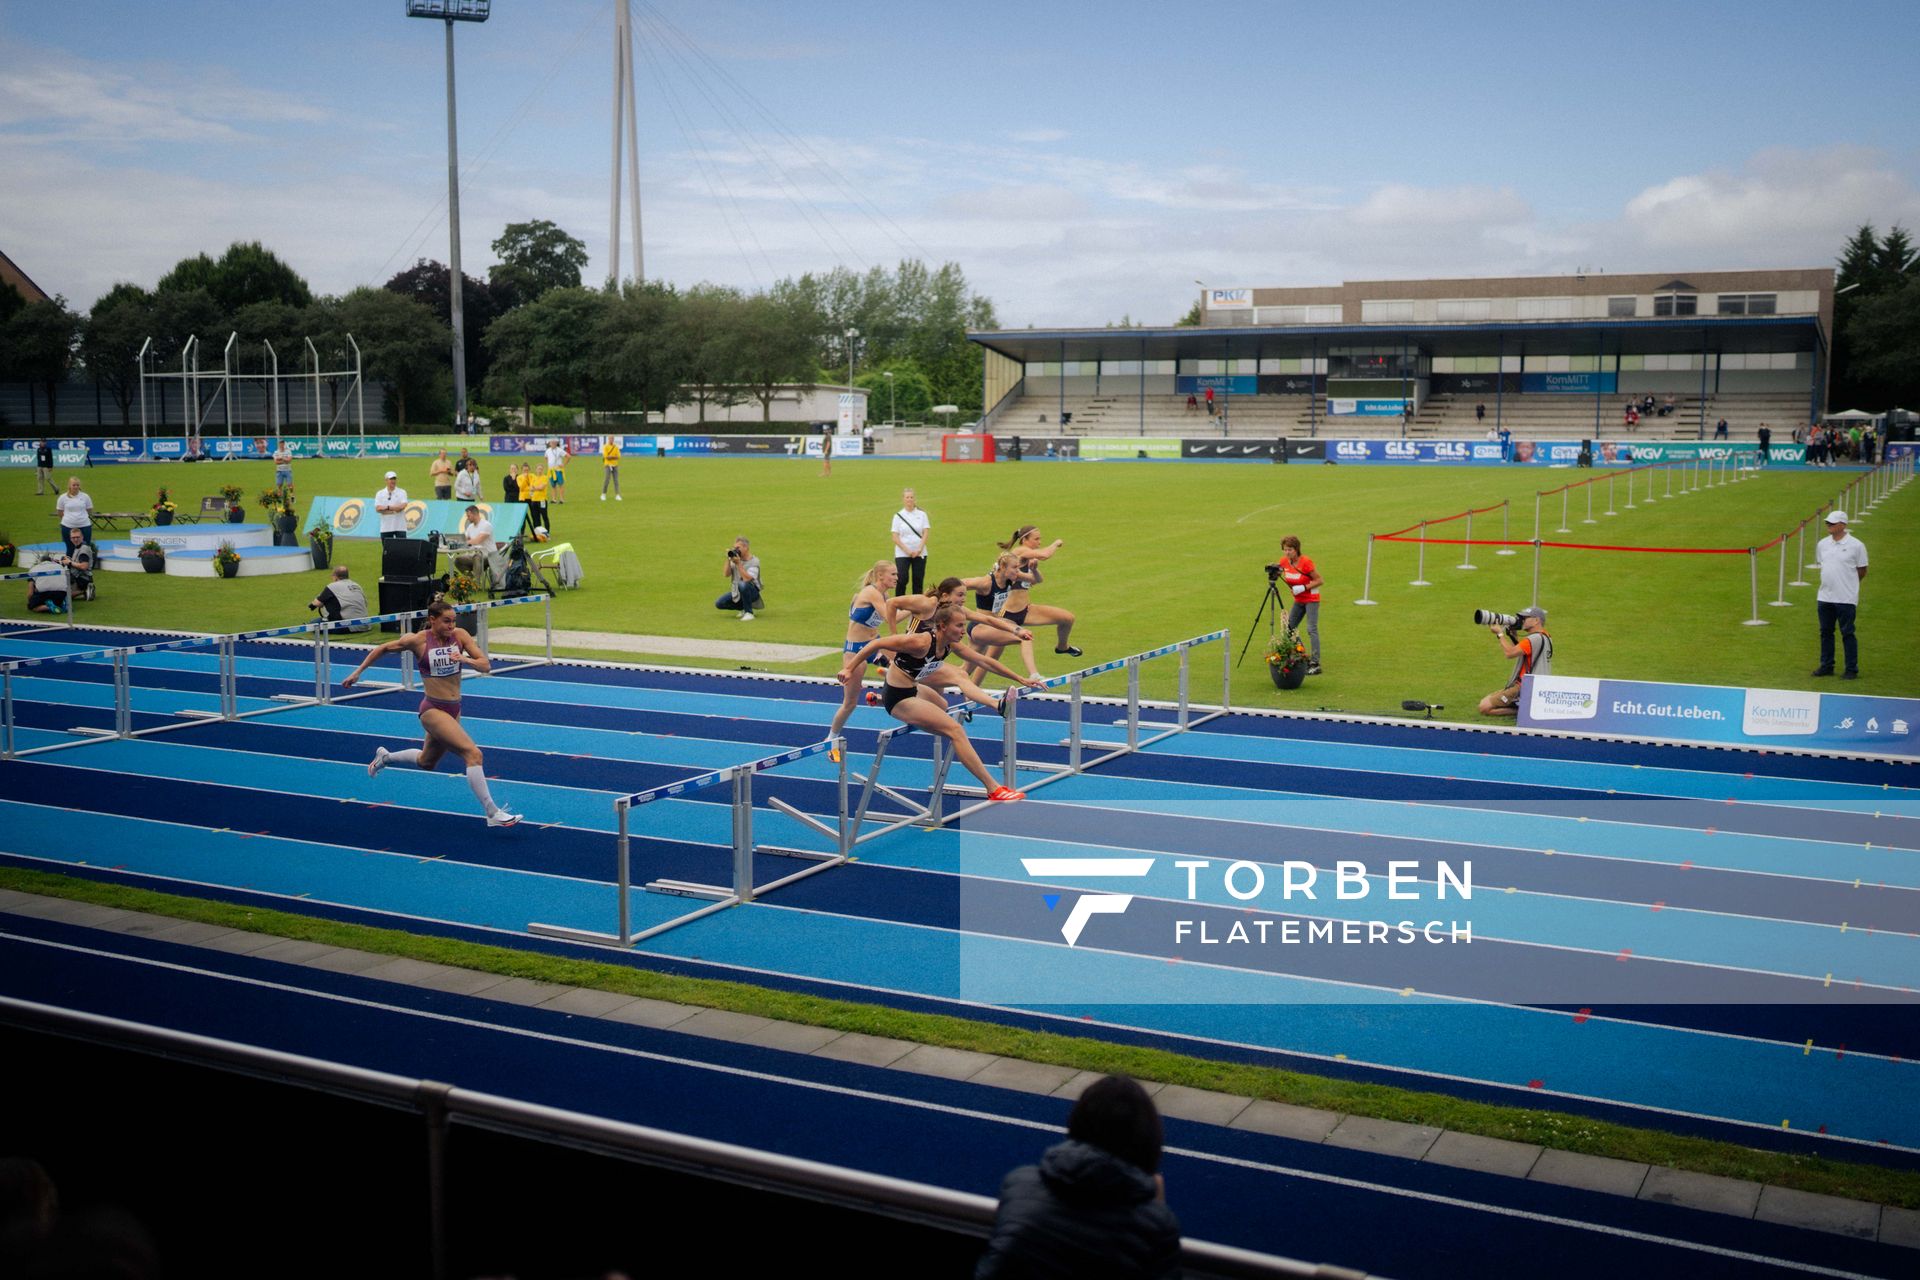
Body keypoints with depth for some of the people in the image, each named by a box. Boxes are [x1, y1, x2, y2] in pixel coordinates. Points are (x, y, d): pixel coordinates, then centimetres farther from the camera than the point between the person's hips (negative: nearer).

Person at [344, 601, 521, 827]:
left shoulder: (460, 636, -4)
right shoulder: (418, 640, -12)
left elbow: (486, 666, -7)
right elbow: (383, 649, 4)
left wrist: (465, 659, -26)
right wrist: (358, 672, 8)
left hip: (454, 709, 6)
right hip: (433, 710, -6)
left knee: (426, 762, 27)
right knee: (473, 753, -22)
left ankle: (385, 757, 54)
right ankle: (492, 813, -21)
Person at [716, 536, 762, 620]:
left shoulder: (754, 561, -14)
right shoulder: (736, 558, 5)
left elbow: (747, 579, -26)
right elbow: (727, 574, -3)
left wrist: (738, 564, -26)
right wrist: (728, 560, -14)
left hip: (752, 592, -7)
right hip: (737, 592, 7)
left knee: (742, 585, -40)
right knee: (719, 604, -6)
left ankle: (749, 612, -23)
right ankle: (744, 608, 15)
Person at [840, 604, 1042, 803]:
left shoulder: (951, 645, -2)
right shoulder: (921, 642, -27)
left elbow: (985, 661, 6)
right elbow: (876, 643, -24)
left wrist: (1021, 680, 9)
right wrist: (849, 669, -26)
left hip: (912, 689, 9)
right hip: (898, 698, -9)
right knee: (955, 730, -14)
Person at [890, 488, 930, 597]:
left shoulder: (922, 514, 5)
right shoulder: (898, 516, 2)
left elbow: (925, 533, 0)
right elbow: (895, 537, -2)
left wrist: (919, 549, -14)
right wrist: (907, 550, -12)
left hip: (919, 553, 1)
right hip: (902, 554, -1)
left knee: (918, 580, 2)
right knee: (901, 579, -13)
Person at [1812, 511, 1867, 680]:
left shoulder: (1856, 545, -8)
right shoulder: (1822, 544, 7)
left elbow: (1862, 571, 0)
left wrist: (1847, 583, 6)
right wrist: (1830, 582, 12)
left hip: (1846, 598, -5)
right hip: (1824, 597, 5)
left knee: (1847, 634, -1)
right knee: (1826, 632, 12)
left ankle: (1852, 669, 6)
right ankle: (1826, 666, 22)